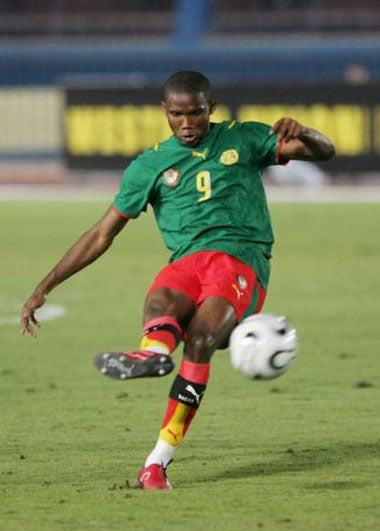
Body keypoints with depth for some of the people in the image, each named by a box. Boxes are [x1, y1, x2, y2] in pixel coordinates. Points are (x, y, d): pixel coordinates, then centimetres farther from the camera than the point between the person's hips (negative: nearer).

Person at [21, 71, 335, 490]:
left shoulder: (242, 139, 17)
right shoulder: (151, 166, 18)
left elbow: (323, 151, 13)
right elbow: (102, 235, 21)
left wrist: (301, 133, -12)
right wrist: (44, 288, 16)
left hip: (242, 262, -2)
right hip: (187, 262, 2)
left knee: (201, 337, -31)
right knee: (161, 301, -36)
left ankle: (157, 460, -38)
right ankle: (153, 353, -73)